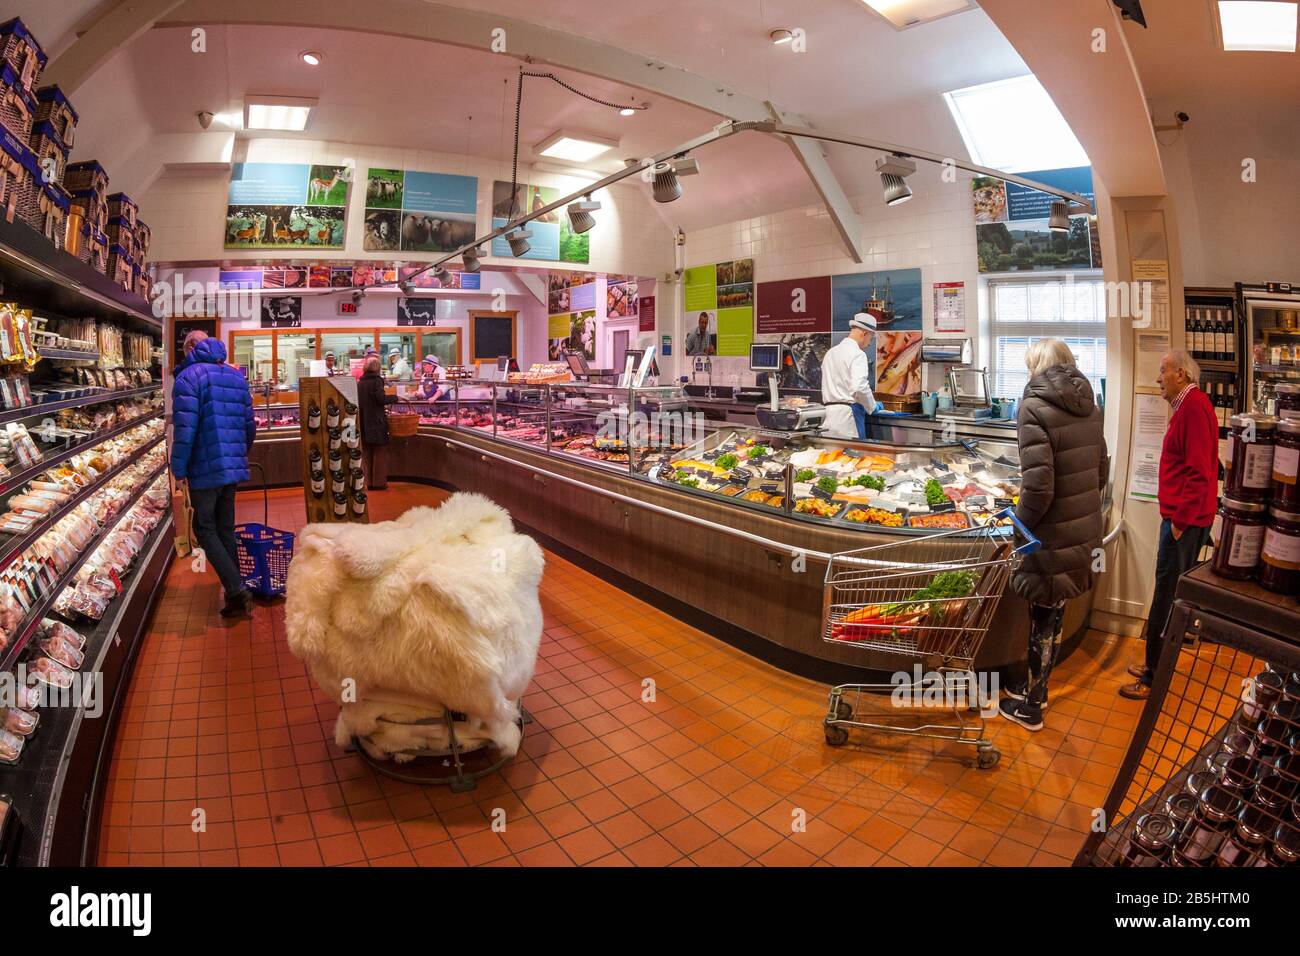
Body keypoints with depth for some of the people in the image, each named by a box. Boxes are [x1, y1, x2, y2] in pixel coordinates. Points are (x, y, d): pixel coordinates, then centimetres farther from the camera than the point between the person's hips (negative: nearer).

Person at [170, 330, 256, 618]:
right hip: (234, 466, 6)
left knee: (205, 529, 4)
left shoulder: (188, 377, -9)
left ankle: (236, 589, -6)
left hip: (205, 467, -6)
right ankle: (236, 594, 16)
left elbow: (184, 429, -16)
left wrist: (179, 469, -9)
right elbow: (249, 426, 15)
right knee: (226, 528, 13)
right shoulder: (236, 376, 13)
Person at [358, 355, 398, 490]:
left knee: (368, 453, 13)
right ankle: (379, 482, 3)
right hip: (377, 422, -6)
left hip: (364, 423, 6)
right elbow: (381, 398, -19)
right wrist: (395, 398, -4)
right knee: (380, 453, 2)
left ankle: (369, 482, 17)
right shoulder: (376, 380, -10)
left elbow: (359, 401, 15)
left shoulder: (360, 382, 10)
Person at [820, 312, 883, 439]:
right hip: (848, 414, -8)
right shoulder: (858, 354, -9)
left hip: (829, 411, 8)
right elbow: (860, 387, -21)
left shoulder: (831, 352, 15)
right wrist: (873, 407, -5)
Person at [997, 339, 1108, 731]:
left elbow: (1038, 485, -23)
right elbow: (1102, 472, 13)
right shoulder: (1089, 407, 7)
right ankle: (1036, 689, 37)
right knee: (1053, 618, 20)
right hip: (1084, 532, 7)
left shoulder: (1035, 407, -17)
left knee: (1042, 621, 8)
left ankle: (1030, 707, 24)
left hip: (1053, 536, -7)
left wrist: (1020, 524, -9)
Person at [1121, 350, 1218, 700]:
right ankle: (1155, 665, 27)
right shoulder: (1187, 406, 17)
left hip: (1184, 521, -10)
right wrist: (1176, 515, 17)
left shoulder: (1194, 405, -15)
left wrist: (1180, 519, -19)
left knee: (1166, 596, -4)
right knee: (1169, 593, 16)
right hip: (1180, 516, 10)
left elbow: (1198, 470, -22)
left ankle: (1155, 679, 5)